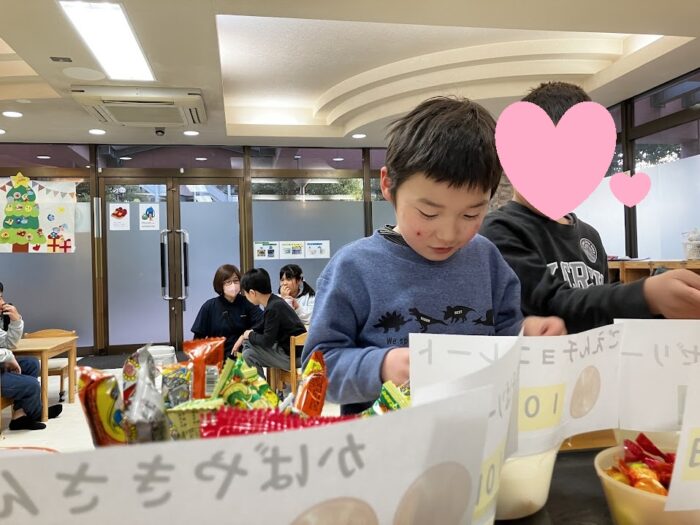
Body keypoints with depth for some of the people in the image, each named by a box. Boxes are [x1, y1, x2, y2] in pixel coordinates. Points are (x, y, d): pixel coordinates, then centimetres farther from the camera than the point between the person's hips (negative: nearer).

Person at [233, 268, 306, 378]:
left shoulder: (273, 308, -22)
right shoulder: (275, 302, 6)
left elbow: (267, 341, -19)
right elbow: (263, 328, 23)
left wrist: (249, 335, -1)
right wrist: (244, 336, 13)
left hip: (293, 357, -9)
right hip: (288, 348, 9)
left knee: (248, 354, -9)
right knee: (247, 342, 12)